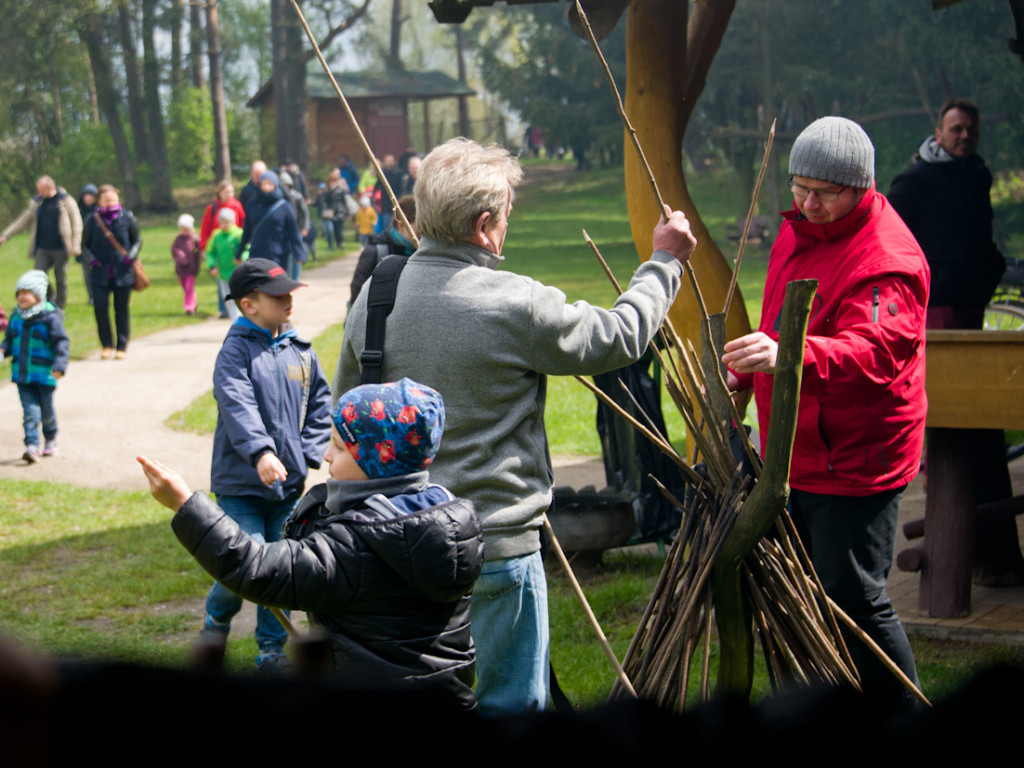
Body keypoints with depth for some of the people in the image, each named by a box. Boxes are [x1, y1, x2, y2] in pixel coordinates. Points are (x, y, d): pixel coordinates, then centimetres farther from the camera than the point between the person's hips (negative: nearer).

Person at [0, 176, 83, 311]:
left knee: (61, 280, 4)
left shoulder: (66, 201, -3)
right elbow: (23, 221, 14)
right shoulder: (36, 203, 9)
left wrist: (75, 246, -8)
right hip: (42, 249, 3)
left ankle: (60, 309, 16)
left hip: (60, 249, -3)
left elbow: (76, 224, -2)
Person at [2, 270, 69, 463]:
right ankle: (32, 446, -7)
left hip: (44, 373, -3)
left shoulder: (49, 317, -11)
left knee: (46, 410, 10)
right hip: (22, 373, 3)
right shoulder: (16, 317, 6)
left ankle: (51, 439, 34)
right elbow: (9, 339, 17)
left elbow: (61, 342, -12)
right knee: (30, 410, -4)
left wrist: (60, 365, -22)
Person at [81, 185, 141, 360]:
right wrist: (91, 258, -9)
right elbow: (84, 244, 10)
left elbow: (138, 240, 9)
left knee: (121, 309, 3)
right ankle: (106, 344, 8)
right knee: (100, 306, -10)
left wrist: (131, 255, -9)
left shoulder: (127, 218, 1)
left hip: (123, 272, 0)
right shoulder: (93, 220, 1)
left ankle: (122, 347, 15)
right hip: (100, 272, 0)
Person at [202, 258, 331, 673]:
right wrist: (260, 452, -38)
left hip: (288, 484, 5)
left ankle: (272, 648, 25)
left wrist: (306, 456, 2)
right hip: (241, 483, -5)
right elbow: (237, 404, -24)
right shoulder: (236, 350, -9)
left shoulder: (300, 352, 8)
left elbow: (320, 406, 15)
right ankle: (217, 619, 19)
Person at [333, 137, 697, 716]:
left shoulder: (374, 296, 1)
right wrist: (665, 262, 12)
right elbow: (619, 337, -2)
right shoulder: (516, 305, -17)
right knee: (512, 707, 6)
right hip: (495, 546, -6)